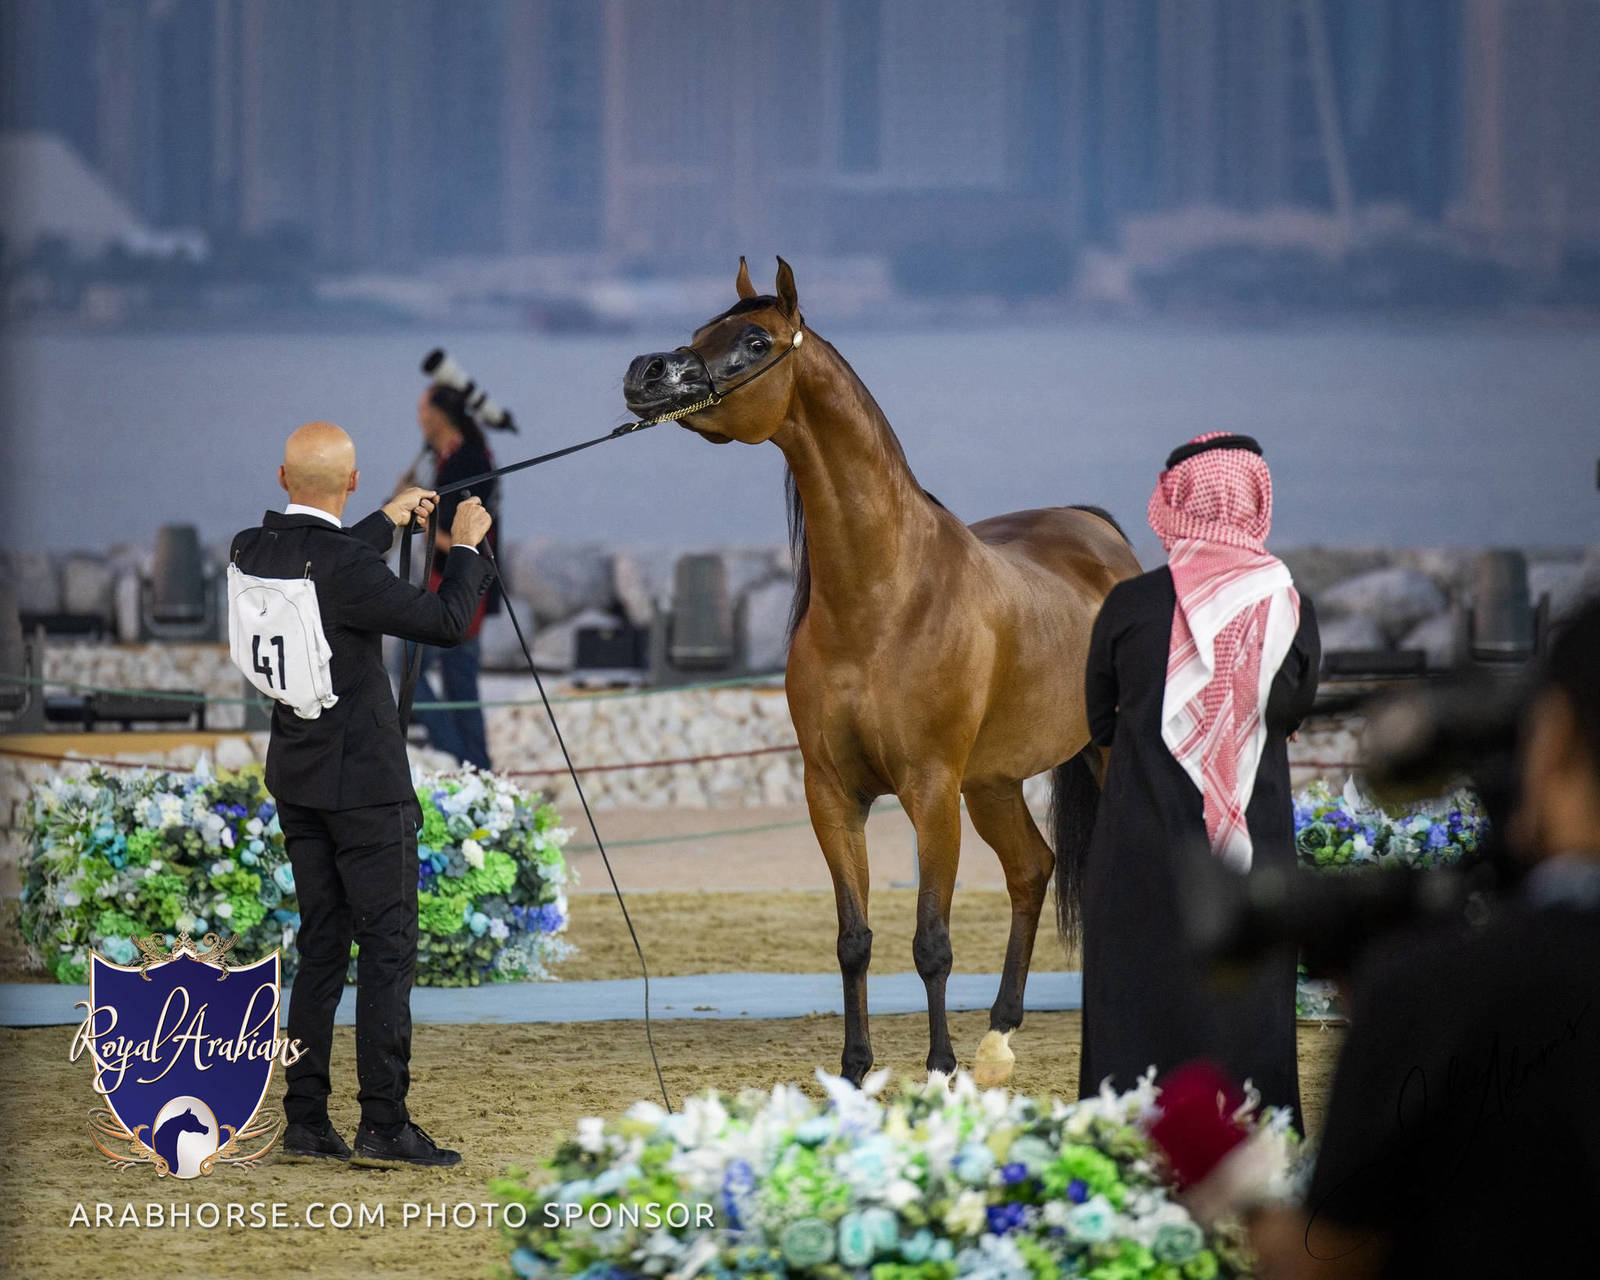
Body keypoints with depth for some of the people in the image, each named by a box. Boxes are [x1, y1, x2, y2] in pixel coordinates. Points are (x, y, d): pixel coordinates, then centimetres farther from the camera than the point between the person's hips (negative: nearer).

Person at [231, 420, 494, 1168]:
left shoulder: (253, 552, 1)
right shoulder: (341, 567, -22)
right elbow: (446, 622, -19)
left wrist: (388, 524, 33)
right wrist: (465, 547, -2)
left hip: (296, 779, 8)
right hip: (363, 780, -8)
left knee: (322, 948, 12)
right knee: (388, 947, -4)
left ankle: (306, 1122, 10)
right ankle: (383, 1125, -7)